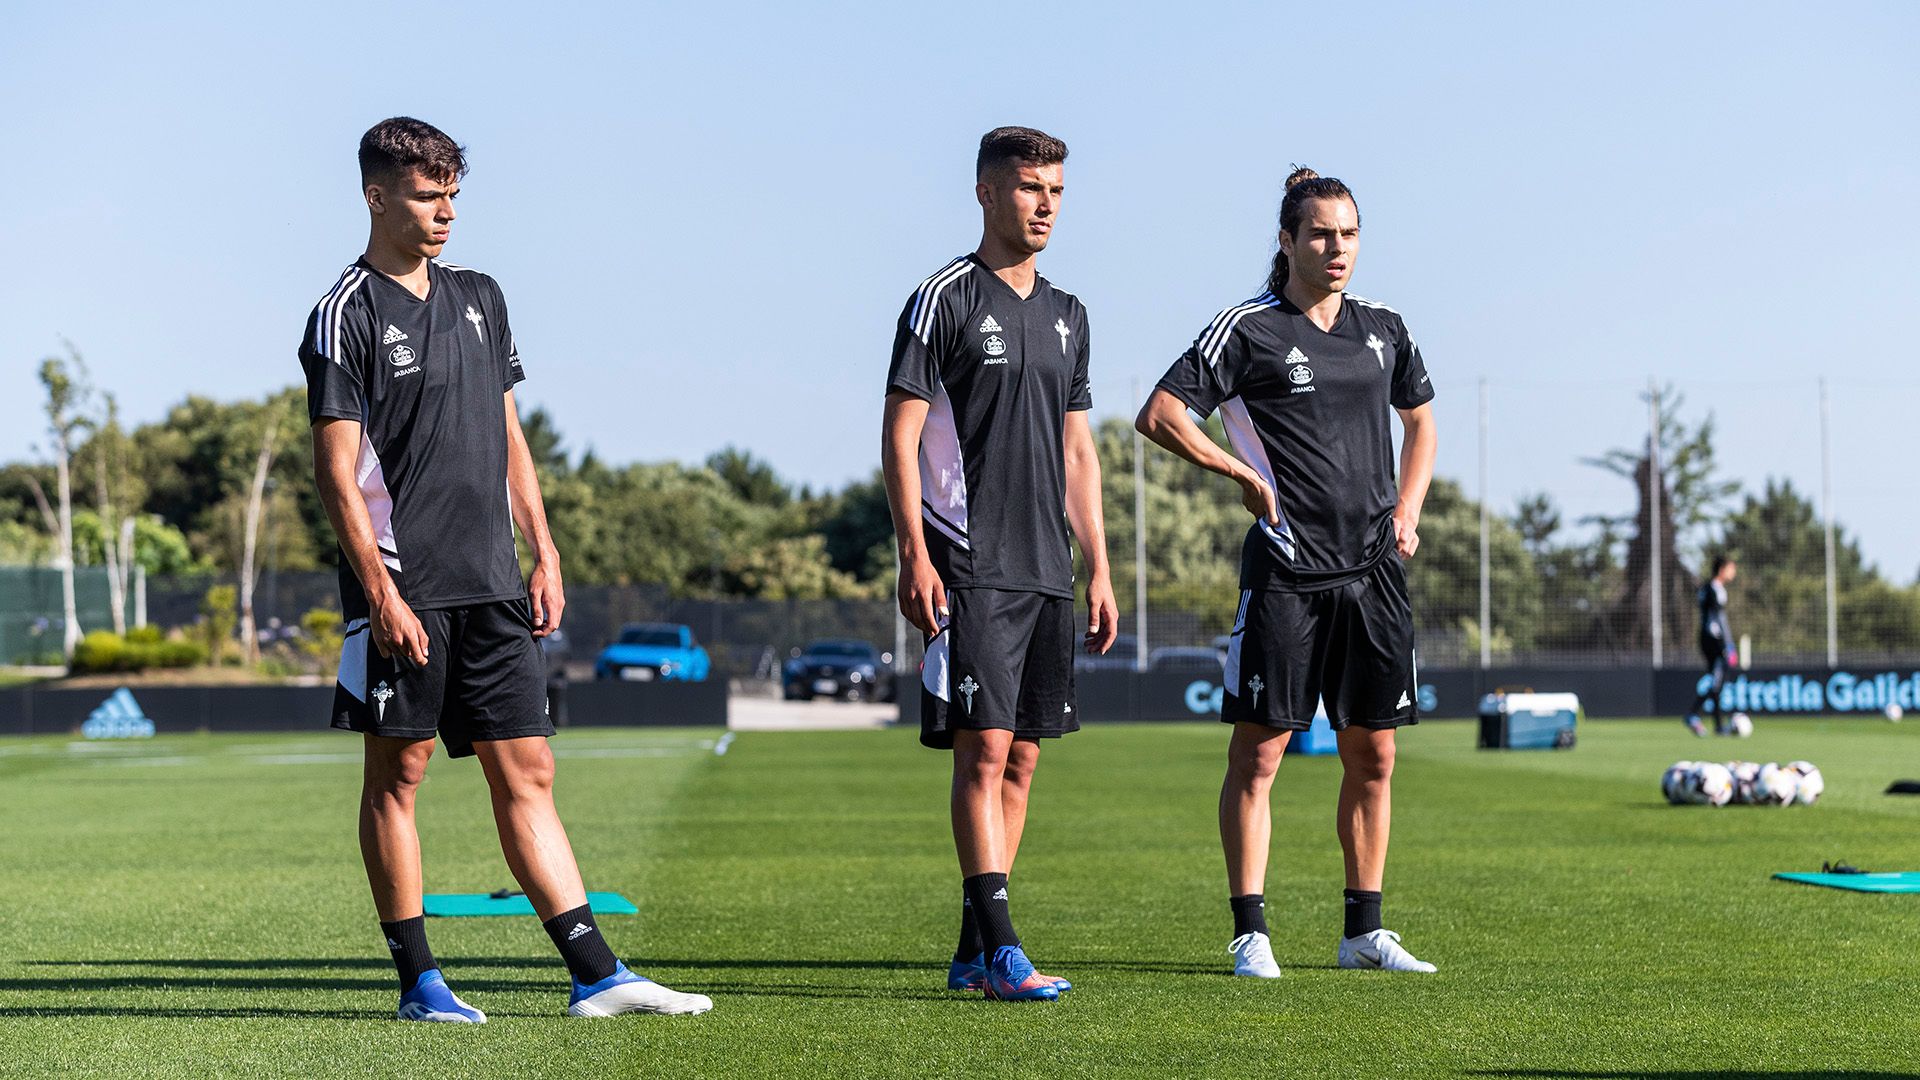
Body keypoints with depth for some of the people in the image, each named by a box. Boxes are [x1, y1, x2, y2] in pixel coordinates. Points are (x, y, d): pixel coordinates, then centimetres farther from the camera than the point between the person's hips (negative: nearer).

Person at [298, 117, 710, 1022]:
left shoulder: (478, 298, 15)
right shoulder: (346, 317, -5)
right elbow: (337, 473, -9)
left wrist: (544, 555, 13)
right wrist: (382, 594, -16)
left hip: (491, 586, 6)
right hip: (404, 590, -6)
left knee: (526, 770, 5)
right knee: (398, 770, 1)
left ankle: (595, 974, 3)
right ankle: (419, 980, 8)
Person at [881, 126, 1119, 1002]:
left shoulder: (1066, 315, 16)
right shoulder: (944, 300, -4)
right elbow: (900, 436, -7)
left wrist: (1098, 570, 14)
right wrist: (914, 557, -16)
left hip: (1045, 571, 7)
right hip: (970, 569, -7)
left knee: (1021, 757, 7)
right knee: (983, 750, -12)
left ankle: (972, 953, 13)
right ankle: (1000, 952, -13)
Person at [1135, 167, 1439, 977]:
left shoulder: (1383, 330, 12)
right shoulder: (1247, 330, -4)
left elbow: (1420, 417, 27)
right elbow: (1159, 415, -8)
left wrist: (1407, 509, 14)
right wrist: (1243, 473, -9)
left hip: (1374, 571, 5)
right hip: (1287, 569, -5)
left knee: (1373, 756, 8)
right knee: (1258, 752, -4)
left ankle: (1364, 931, 16)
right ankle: (1250, 933, 2)